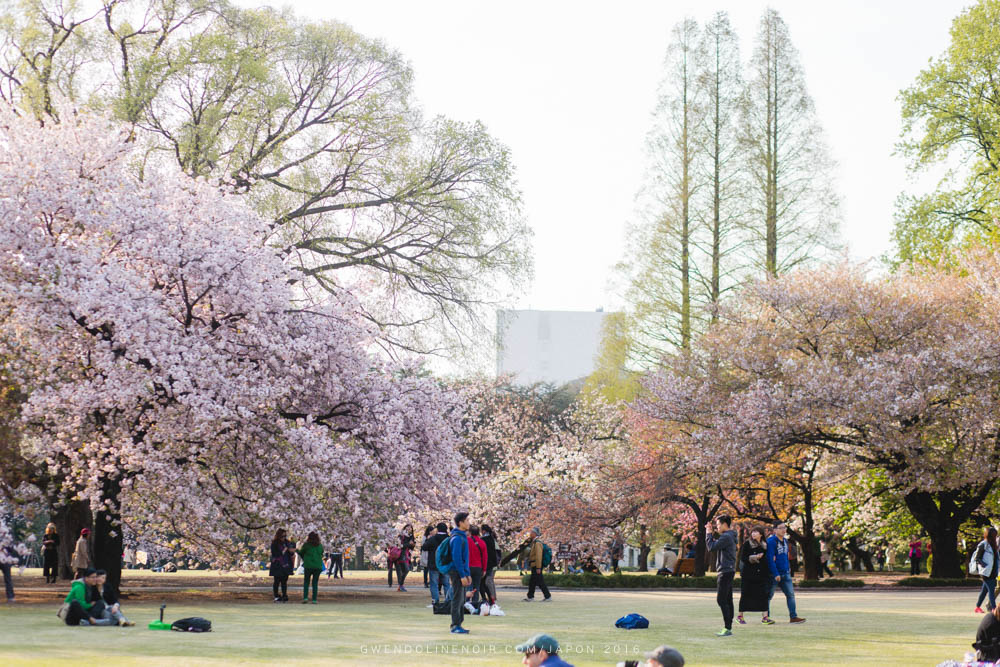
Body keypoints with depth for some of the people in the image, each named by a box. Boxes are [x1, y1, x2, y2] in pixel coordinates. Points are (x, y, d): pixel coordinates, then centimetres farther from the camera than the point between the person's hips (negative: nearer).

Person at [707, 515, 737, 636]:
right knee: (727, 600, 11)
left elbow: (712, 548, -17)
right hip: (729, 571, 11)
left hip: (725, 571, -11)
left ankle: (727, 628, -15)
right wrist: (711, 535, 15)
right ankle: (728, 627, 14)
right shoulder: (730, 536, 17)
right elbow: (717, 545, 21)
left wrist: (709, 535, -5)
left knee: (721, 600, -12)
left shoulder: (726, 537, -15)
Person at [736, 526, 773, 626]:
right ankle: (740, 616, 13)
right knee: (745, 595, 1)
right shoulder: (747, 544, -2)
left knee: (763, 594, -4)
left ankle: (765, 616, -4)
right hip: (748, 574, -4)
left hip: (761, 574, 4)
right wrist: (754, 557, -18)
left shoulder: (764, 545, 13)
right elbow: (743, 558, -9)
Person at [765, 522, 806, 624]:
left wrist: (788, 569, 18)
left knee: (791, 594, 0)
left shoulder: (785, 541, 13)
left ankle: (793, 616, 1)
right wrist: (776, 574, -22)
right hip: (774, 574, -7)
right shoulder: (771, 541, -13)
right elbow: (770, 559, -18)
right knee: (769, 595, 3)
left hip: (785, 573, 7)